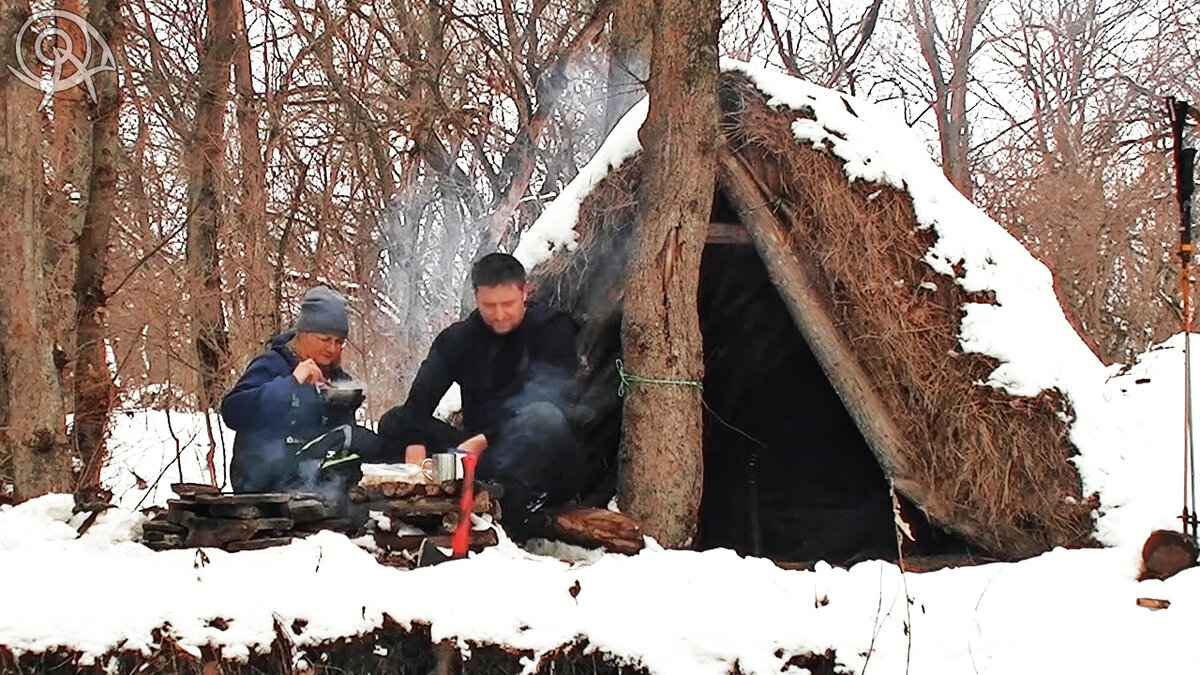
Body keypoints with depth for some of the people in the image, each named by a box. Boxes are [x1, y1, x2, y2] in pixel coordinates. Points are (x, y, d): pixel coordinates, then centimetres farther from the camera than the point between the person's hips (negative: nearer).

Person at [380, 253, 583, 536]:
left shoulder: (552, 329, -1)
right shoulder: (458, 338, 11)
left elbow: (553, 395, -18)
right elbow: (422, 396, -4)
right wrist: (414, 442, -26)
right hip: (481, 454, 5)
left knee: (543, 416, -36)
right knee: (394, 423, -9)